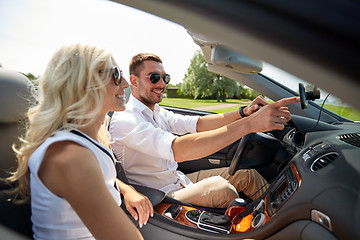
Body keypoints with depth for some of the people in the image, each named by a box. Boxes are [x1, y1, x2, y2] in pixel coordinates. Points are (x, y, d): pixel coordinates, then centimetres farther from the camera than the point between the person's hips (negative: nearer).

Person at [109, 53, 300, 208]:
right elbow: (177, 150, -39)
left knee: (247, 174, 2)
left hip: (179, 180, 8)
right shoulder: (125, 119, -23)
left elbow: (197, 123, -2)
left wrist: (244, 112, -17)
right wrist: (248, 124, -44)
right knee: (219, 187, -30)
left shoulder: (156, 112, 7)